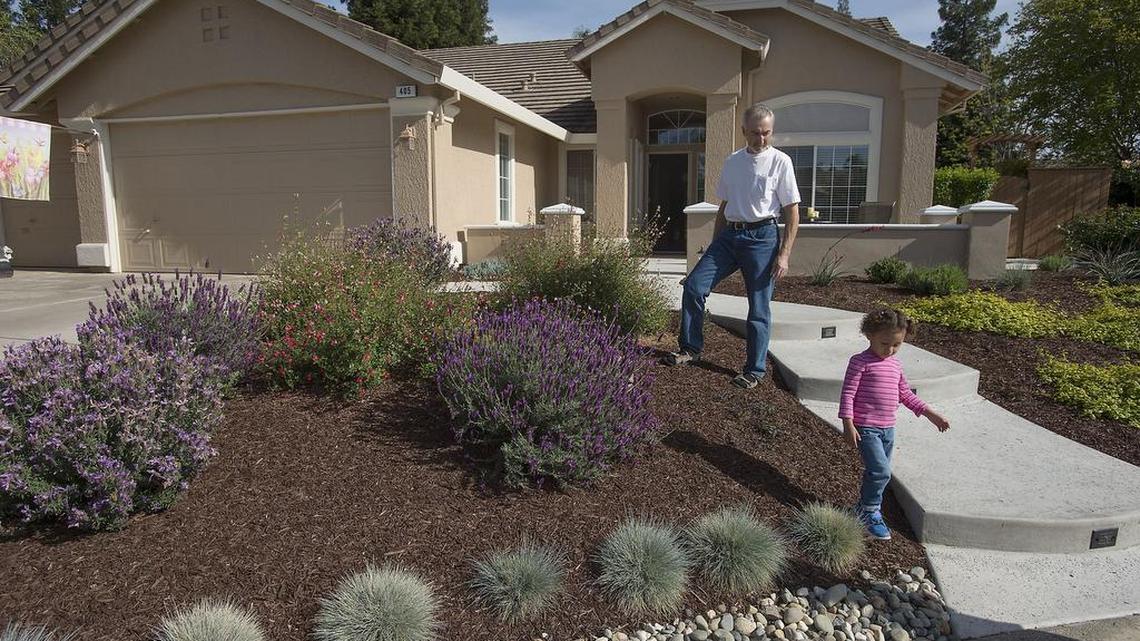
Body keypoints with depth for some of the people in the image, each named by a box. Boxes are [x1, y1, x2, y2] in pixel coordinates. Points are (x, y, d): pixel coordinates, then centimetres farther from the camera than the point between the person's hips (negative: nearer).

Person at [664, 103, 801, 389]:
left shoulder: (780, 161, -2)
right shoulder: (731, 161, 13)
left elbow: (792, 212, -3)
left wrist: (784, 254, -10)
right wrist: (716, 243, 19)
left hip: (762, 236, -5)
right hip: (729, 234, 5)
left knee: (759, 307, 0)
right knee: (693, 285, -6)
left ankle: (754, 370, 11)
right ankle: (690, 349, 8)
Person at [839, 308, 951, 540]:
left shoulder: (896, 365, 11)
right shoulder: (860, 362, -10)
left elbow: (905, 394, 21)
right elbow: (848, 393, -13)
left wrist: (930, 413, 17)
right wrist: (848, 424, -18)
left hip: (888, 429, 7)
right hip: (865, 428, -7)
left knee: (880, 472, 14)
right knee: (880, 471, -14)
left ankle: (865, 508, 30)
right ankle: (870, 512, 4)